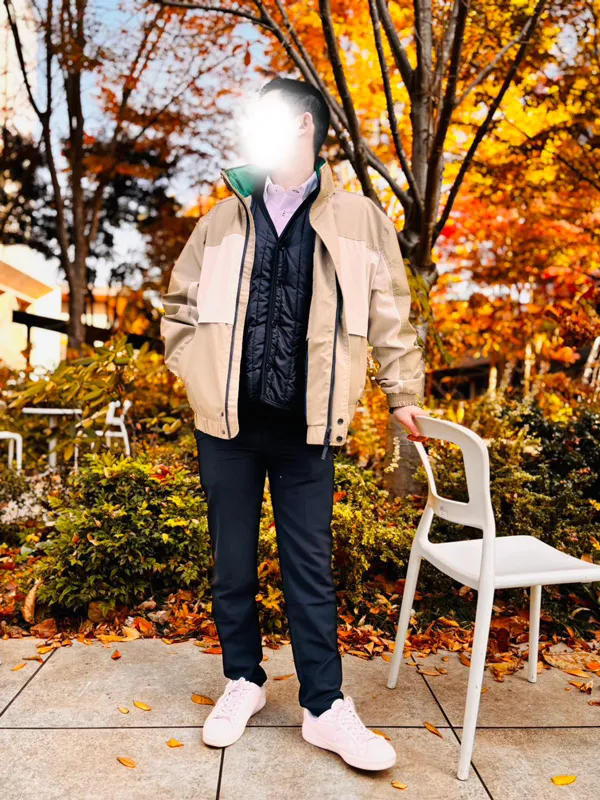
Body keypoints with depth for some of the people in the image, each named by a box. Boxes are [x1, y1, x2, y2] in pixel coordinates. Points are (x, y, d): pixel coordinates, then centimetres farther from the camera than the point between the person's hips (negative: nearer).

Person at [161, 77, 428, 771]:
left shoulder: (360, 220, 4)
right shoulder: (221, 221, 9)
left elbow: (390, 316, 8)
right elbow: (179, 306, 16)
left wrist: (404, 393, 6)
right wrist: (197, 375, 4)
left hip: (306, 428, -2)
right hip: (227, 426, 3)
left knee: (311, 568, 6)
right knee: (232, 563, 12)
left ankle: (325, 708, 22)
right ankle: (243, 682, 32)